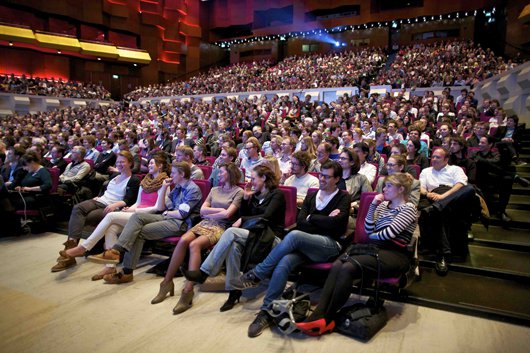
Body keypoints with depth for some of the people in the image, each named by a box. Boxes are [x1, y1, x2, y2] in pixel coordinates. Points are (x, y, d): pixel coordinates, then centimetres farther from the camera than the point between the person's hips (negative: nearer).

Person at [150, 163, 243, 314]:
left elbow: (227, 214, -9)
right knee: (183, 240, -25)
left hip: (221, 227, -5)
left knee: (194, 244, -32)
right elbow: (202, 210, 12)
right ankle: (167, 281, -16)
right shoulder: (214, 190, 21)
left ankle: (188, 290, -34)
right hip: (205, 224, 5)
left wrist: (210, 214, 3)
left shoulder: (238, 192, 2)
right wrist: (219, 210, -1)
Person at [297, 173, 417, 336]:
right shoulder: (383, 204, 19)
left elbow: (389, 233, -12)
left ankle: (327, 319, -21)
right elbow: (369, 231, 11)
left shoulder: (408, 208, 0)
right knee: (337, 265, -24)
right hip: (376, 248, 6)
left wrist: (372, 236, 6)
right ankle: (318, 315, -32)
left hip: (394, 254, -6)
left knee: (348, 268, -30)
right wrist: (373, 206, 2)